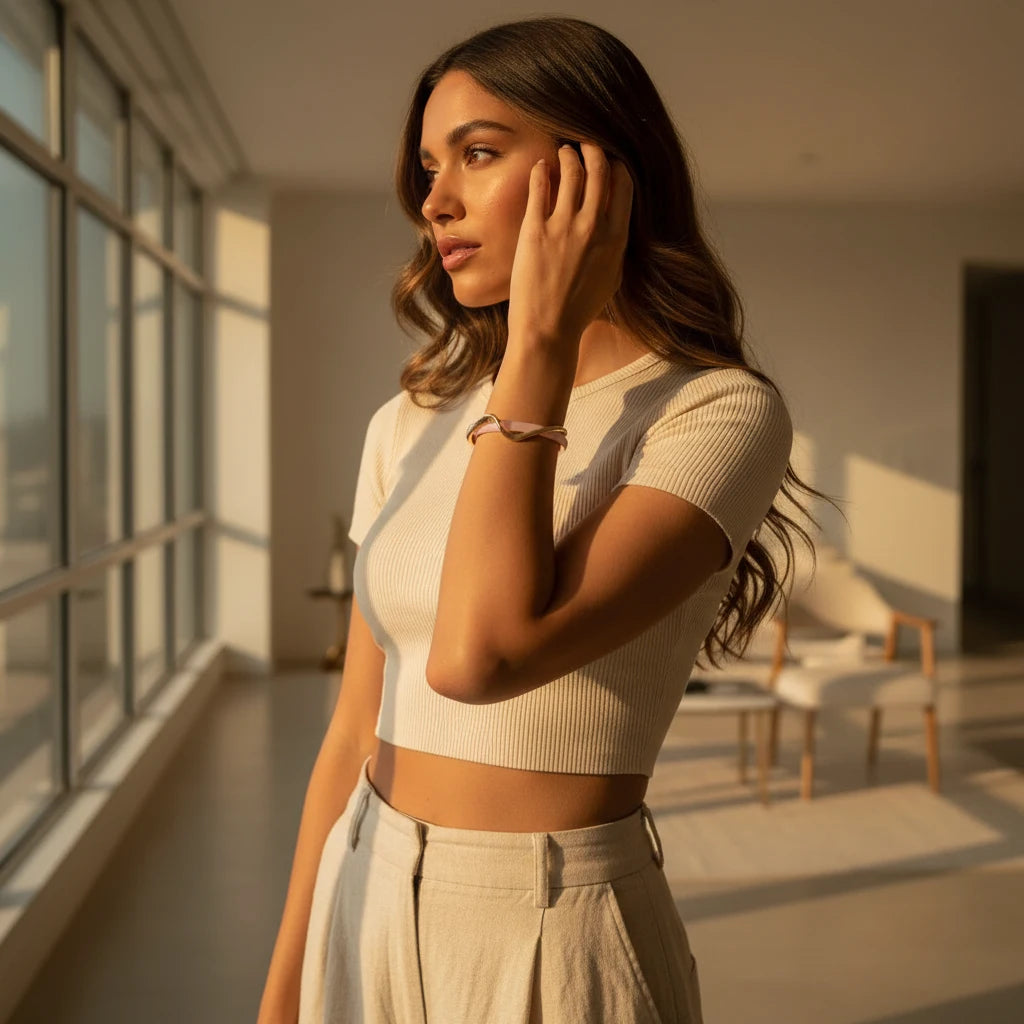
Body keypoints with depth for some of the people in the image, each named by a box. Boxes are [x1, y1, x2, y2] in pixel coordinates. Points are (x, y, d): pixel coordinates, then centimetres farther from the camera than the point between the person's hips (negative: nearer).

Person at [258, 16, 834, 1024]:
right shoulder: (411, 424, 3)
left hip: (551, 942, -5)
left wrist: (542, 339, -21)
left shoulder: (720, 412, -14)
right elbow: (354, 733, 6)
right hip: (365, 913, 5)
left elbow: (483, 653, -28)